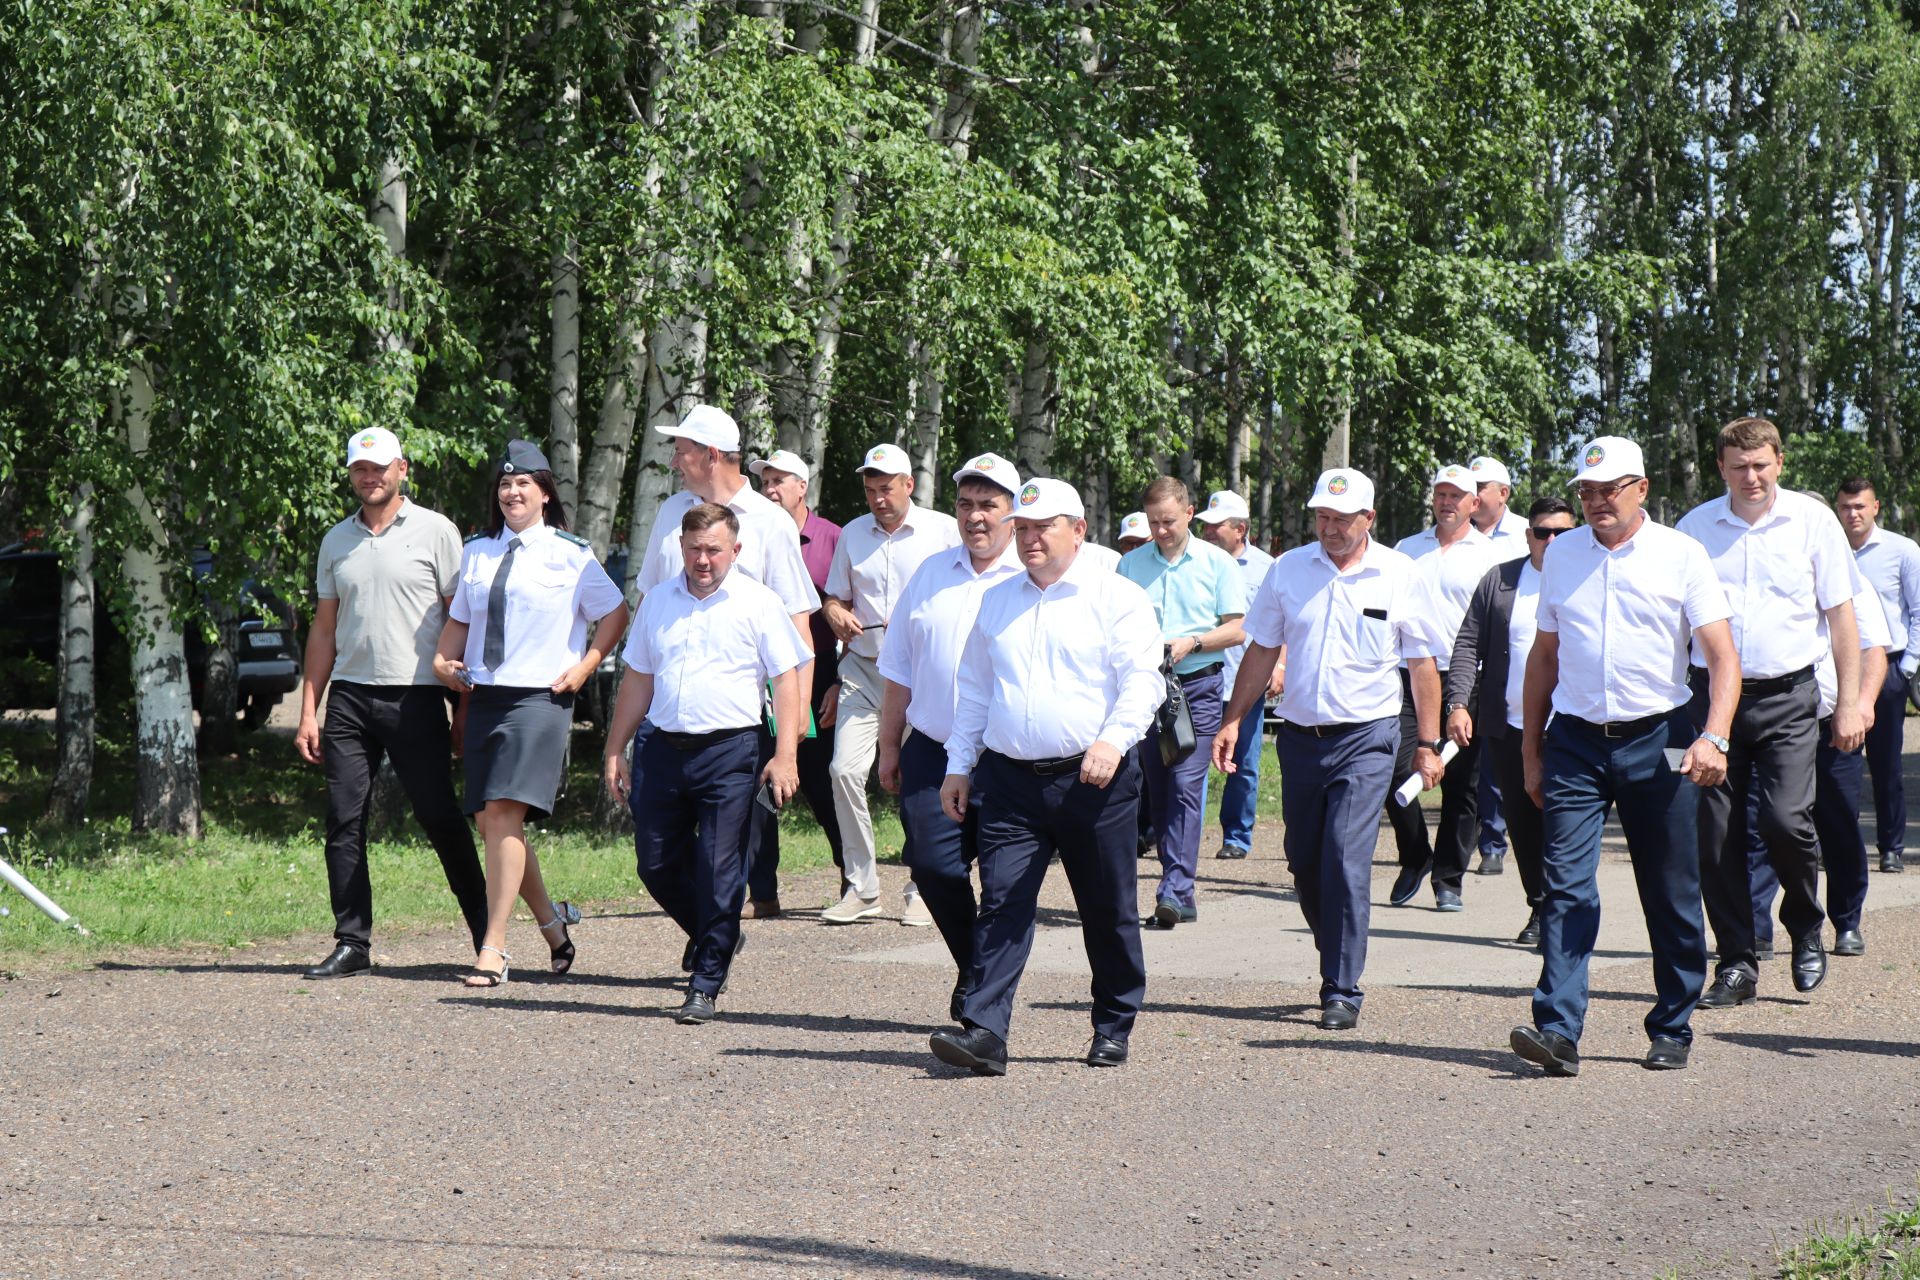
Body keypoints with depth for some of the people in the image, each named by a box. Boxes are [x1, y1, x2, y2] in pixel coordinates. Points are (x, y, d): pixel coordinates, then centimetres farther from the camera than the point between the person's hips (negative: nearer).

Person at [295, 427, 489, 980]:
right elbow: (324, 629, 18)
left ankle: (488, 933, 7)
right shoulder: (336, 541, 15)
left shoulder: (435, 531, 2)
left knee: (440, 818, -4)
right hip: (349, 695, 4)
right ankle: (352, 943, 5)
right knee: (344, 823, 0)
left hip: (415, 697, -4)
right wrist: (309, 712, 11)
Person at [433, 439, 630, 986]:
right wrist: (444, 658, 5)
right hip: (484, 696, 6)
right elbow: (459, 617, 23)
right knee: (489, 820, 4)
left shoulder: (569, 554, 0)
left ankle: (494, 950, -15)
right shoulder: (477, 551, 13)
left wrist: (584, 666, -1)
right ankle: (551, 922, 24)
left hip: (540, 698, -6)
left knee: (505, 814, -15)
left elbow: (615, 613, 8)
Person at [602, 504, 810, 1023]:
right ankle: (710, 936, 35)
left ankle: (705, 984, 1)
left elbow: (787, 681, -3)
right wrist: (615, 750, 16)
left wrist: (785, 756, -11)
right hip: (664, 748, 5)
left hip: (729, 751, -5)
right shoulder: (659, 601, 13)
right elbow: (637, 680, 19)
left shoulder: (758, 604, 0)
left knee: (719, 873, -6)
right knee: (656, 864, 9)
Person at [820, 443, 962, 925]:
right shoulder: (852, 535, 15)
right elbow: (835, 596, 22)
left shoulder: (943, 530, 3)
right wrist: (835, 614, -2)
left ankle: (923, 891, 5)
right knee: (845, 769, -10)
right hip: (864, 669, 3)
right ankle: (862, 888, -2)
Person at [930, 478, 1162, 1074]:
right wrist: (959, 764, 15)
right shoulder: (996, 601, 16)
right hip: (1009, 779, 3)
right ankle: (984, 1031, -15)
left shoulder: (1118, 598, 0)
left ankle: (1113, 1030, 21)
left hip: (1092, 779, -3)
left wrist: (1113, 739, -25)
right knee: (1002, 903, -8)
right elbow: (973, 688, 22)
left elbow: (1142, 680, -9)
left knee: (1108, 912, 6)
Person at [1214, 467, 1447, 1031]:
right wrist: (1233, 722, 5)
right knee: (1304, 863, 9)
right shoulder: (1288, 570, 5)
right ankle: (1336, 958, 30)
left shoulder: (1403, 578, -1)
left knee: (1346, 862, -13)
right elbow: (1261, 652, 11)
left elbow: (1422, 665, 5)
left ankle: (1343, 990, -9)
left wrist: (1428, 744, 2)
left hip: (1366, 738, -4)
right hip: (1300, 735, 4)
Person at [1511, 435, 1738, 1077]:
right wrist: (1531, 751, 14)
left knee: (1671, 897, 5)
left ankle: (1672, 1030, 17)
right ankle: (1558, 1030, -15)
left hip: (1656, 739, -2)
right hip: (1575, 741, 2)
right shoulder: (1561, 555, 11)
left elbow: (1723, 655, -5)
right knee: (1566, 887, -10)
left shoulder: (1681, 555, -1)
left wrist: (1713, 738, -20)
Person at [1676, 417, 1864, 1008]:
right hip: (1713, 693, 2)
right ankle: (1736, 963, 11)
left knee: (1785, 819, -16)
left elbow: (1841, 613, 5)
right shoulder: (1696, 527, 7)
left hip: (1787, 697, -2)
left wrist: (1849, 701, 1)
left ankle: (1807, 929, 11)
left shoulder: (1812, 521, 2)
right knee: (1717, 835, 0)